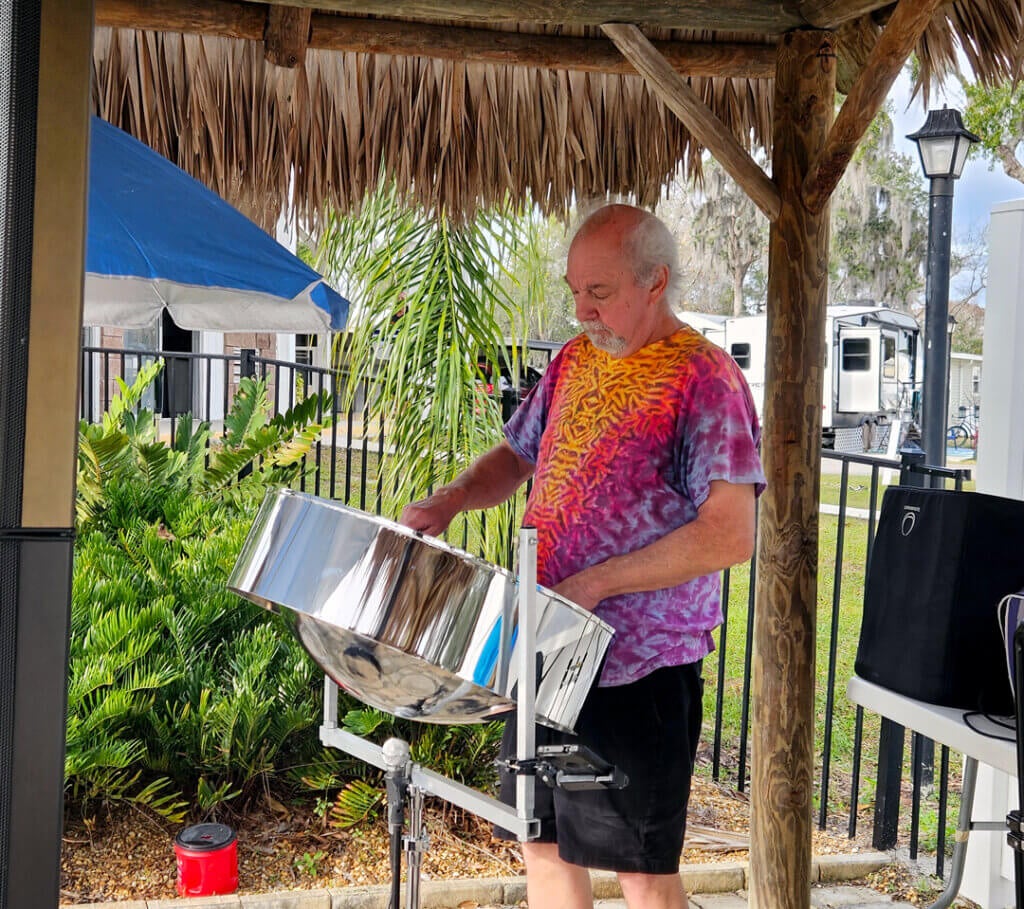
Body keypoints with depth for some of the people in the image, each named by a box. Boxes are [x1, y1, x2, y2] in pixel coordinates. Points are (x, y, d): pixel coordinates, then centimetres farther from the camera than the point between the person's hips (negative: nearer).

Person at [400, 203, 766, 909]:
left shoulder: (703, 380, -14)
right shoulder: (576, 360, 9)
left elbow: (731, 535, -21)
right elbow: (517, 456, 21)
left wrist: (597, 583, -21)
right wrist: (455, 498, 0)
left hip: (637, 669, -7)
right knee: (545, 845, 17)